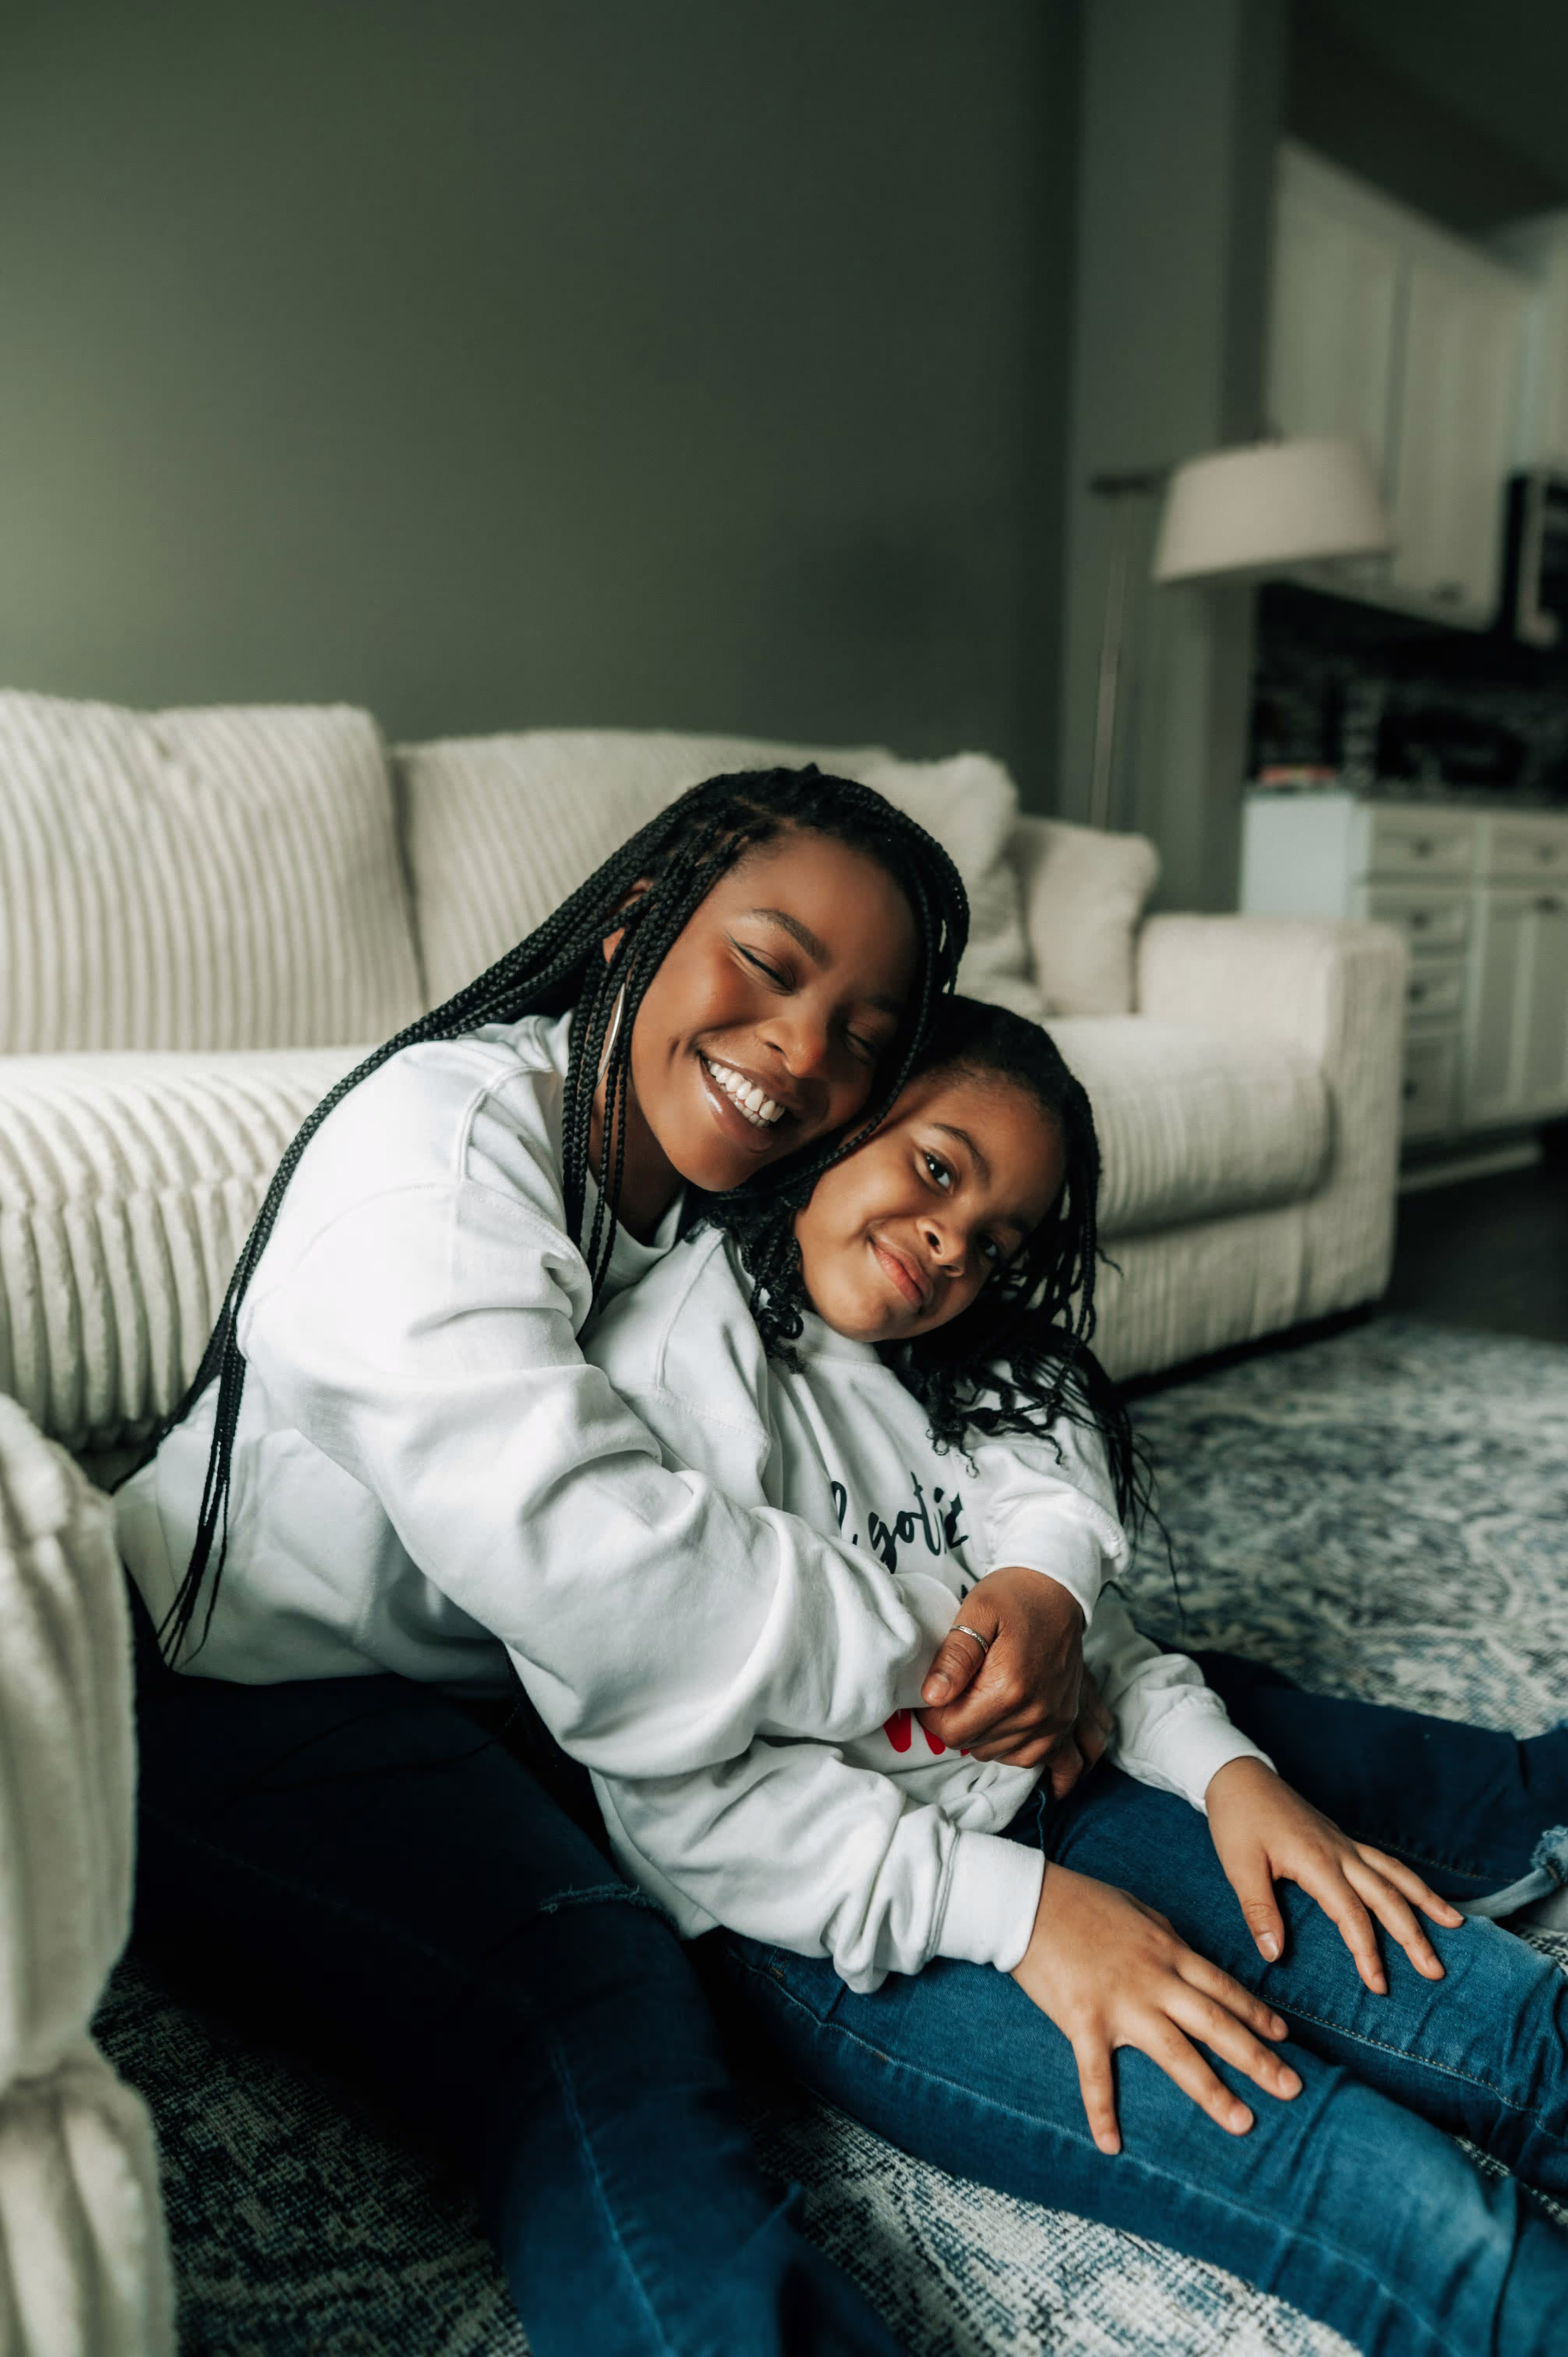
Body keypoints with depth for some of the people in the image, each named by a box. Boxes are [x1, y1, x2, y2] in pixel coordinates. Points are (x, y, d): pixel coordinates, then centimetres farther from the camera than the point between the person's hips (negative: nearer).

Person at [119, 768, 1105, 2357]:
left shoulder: (753, 1208, 1)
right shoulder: (442, 1139, -23)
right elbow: (574, 1547, -34)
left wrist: (1039, 1605, -20)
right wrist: (939, 1649, -25)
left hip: (507, 1698, 9)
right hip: (251, 1703, -8)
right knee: (588, 2006, -28)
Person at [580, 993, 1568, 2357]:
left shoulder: (964, 1383, 10)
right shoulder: (668, 1370, -17)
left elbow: (1075, 1623, 11)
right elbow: (679, 1795, -22)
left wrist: (1222, 1767, -7)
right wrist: (1014, 1908, -23)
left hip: (1029, 1812, 9)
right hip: (835, 1929, -9)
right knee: (1410, 2214, -19)